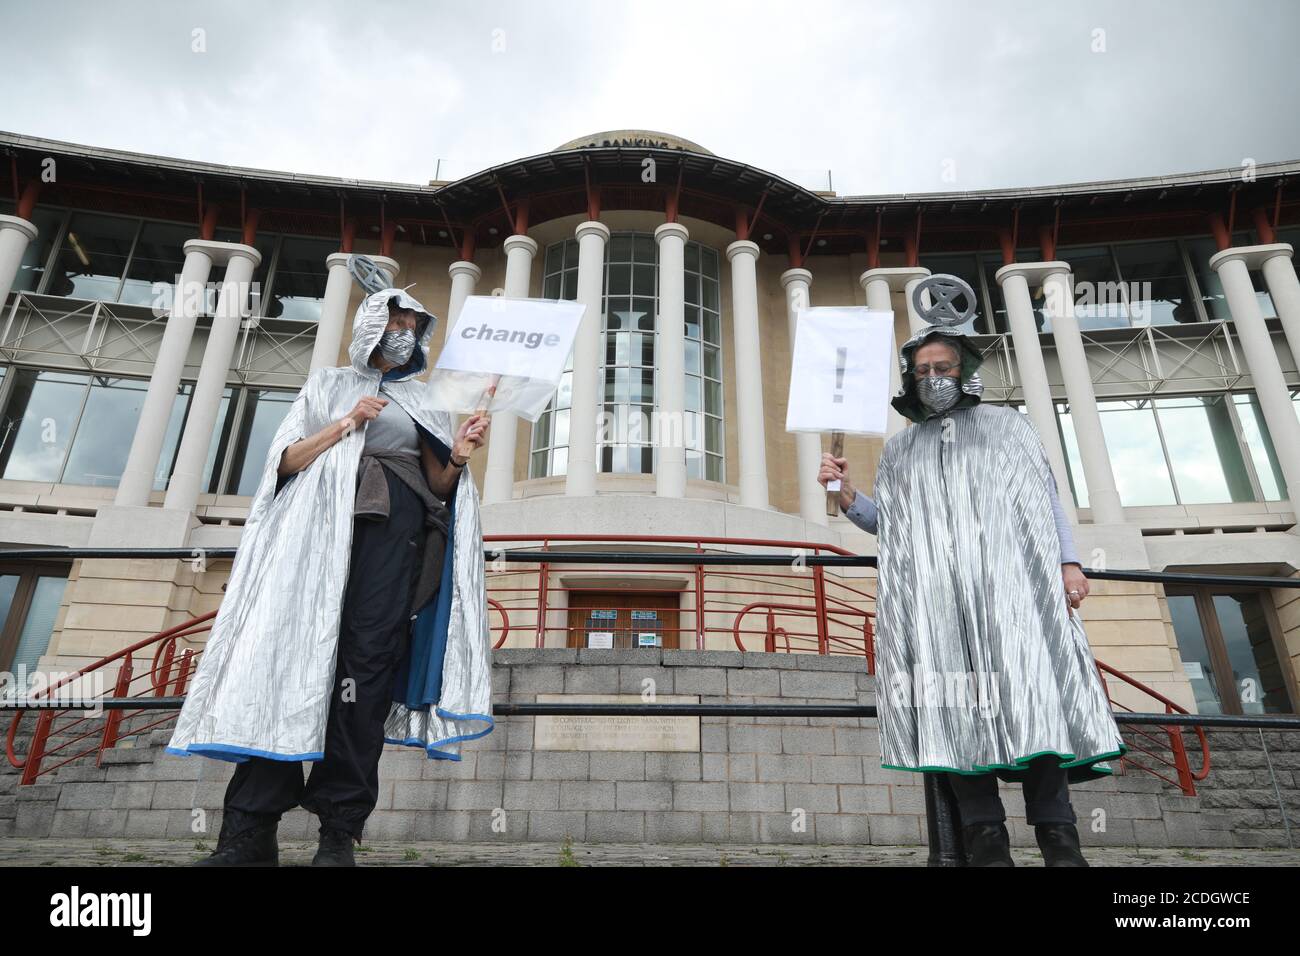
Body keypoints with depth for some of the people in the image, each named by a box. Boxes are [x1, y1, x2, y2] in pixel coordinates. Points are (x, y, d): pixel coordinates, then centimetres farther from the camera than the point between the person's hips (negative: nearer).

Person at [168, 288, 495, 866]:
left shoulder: (424, 402, 24)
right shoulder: (326, 385, 22)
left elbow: (437, 485, 15)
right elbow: (284, 461, 11)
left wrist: (458, 459, -5)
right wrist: (343, 425, -2)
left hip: (393, 526, 0)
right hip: (318, 522, 0)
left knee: (366, 661, -12)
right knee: (290, 651, -13)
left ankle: (339, 832, -12)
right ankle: (249, 833, -13)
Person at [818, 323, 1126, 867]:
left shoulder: (1007, 424, 24)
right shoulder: (899, 449, 26)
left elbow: (1045, 496, 15)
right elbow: (886, 521, 18)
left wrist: (1069, 561, 1)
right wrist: (847, 495, -1)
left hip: (1010, 575, -1)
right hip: (933, 586, 1)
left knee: (1030, 681, -15)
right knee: (953, 695, -12)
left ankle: (1056, 832, -12)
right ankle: (985, 835, -13)